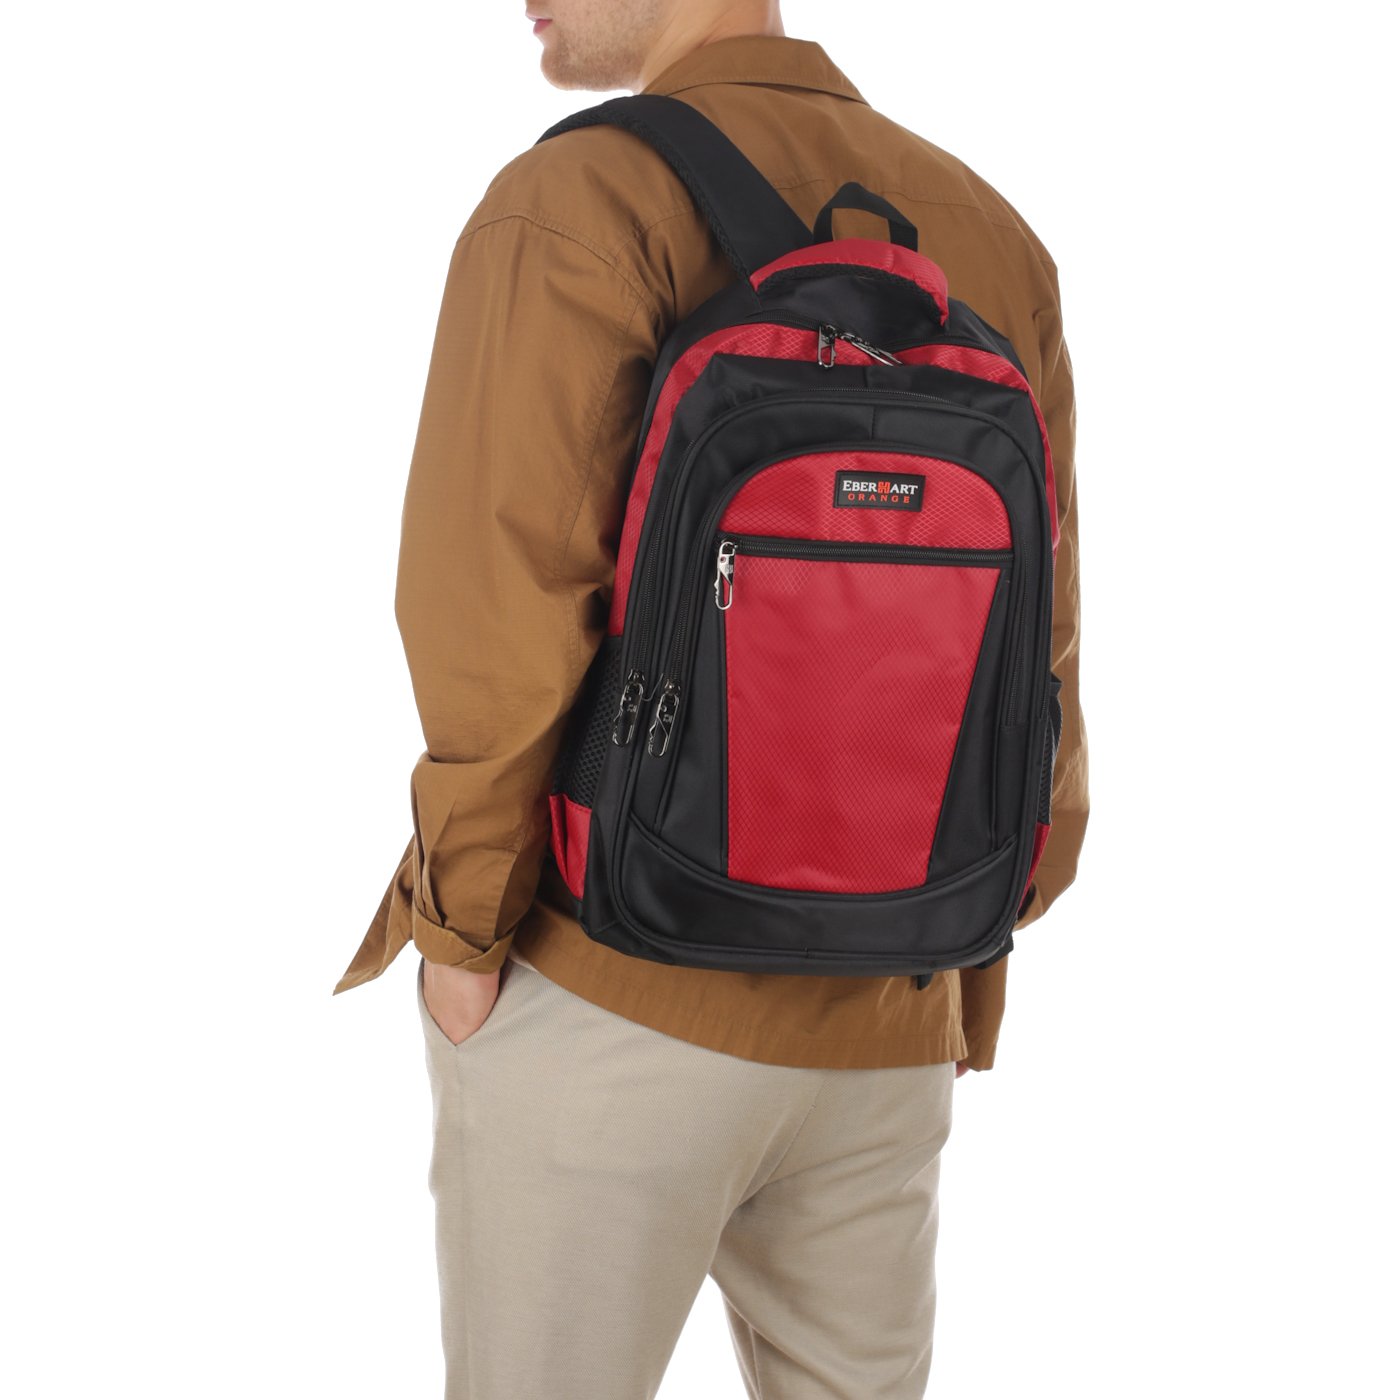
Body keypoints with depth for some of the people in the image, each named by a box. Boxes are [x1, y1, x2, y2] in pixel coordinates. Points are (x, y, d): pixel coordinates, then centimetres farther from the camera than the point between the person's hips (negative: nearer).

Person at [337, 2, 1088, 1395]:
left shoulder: (575, 199, -13)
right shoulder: (987, 233, 6)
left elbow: (495, 609, -22)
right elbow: (1030, 640, 8)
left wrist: (460, 926, -9)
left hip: (608, 991, -5)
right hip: (879, 1021, 6)